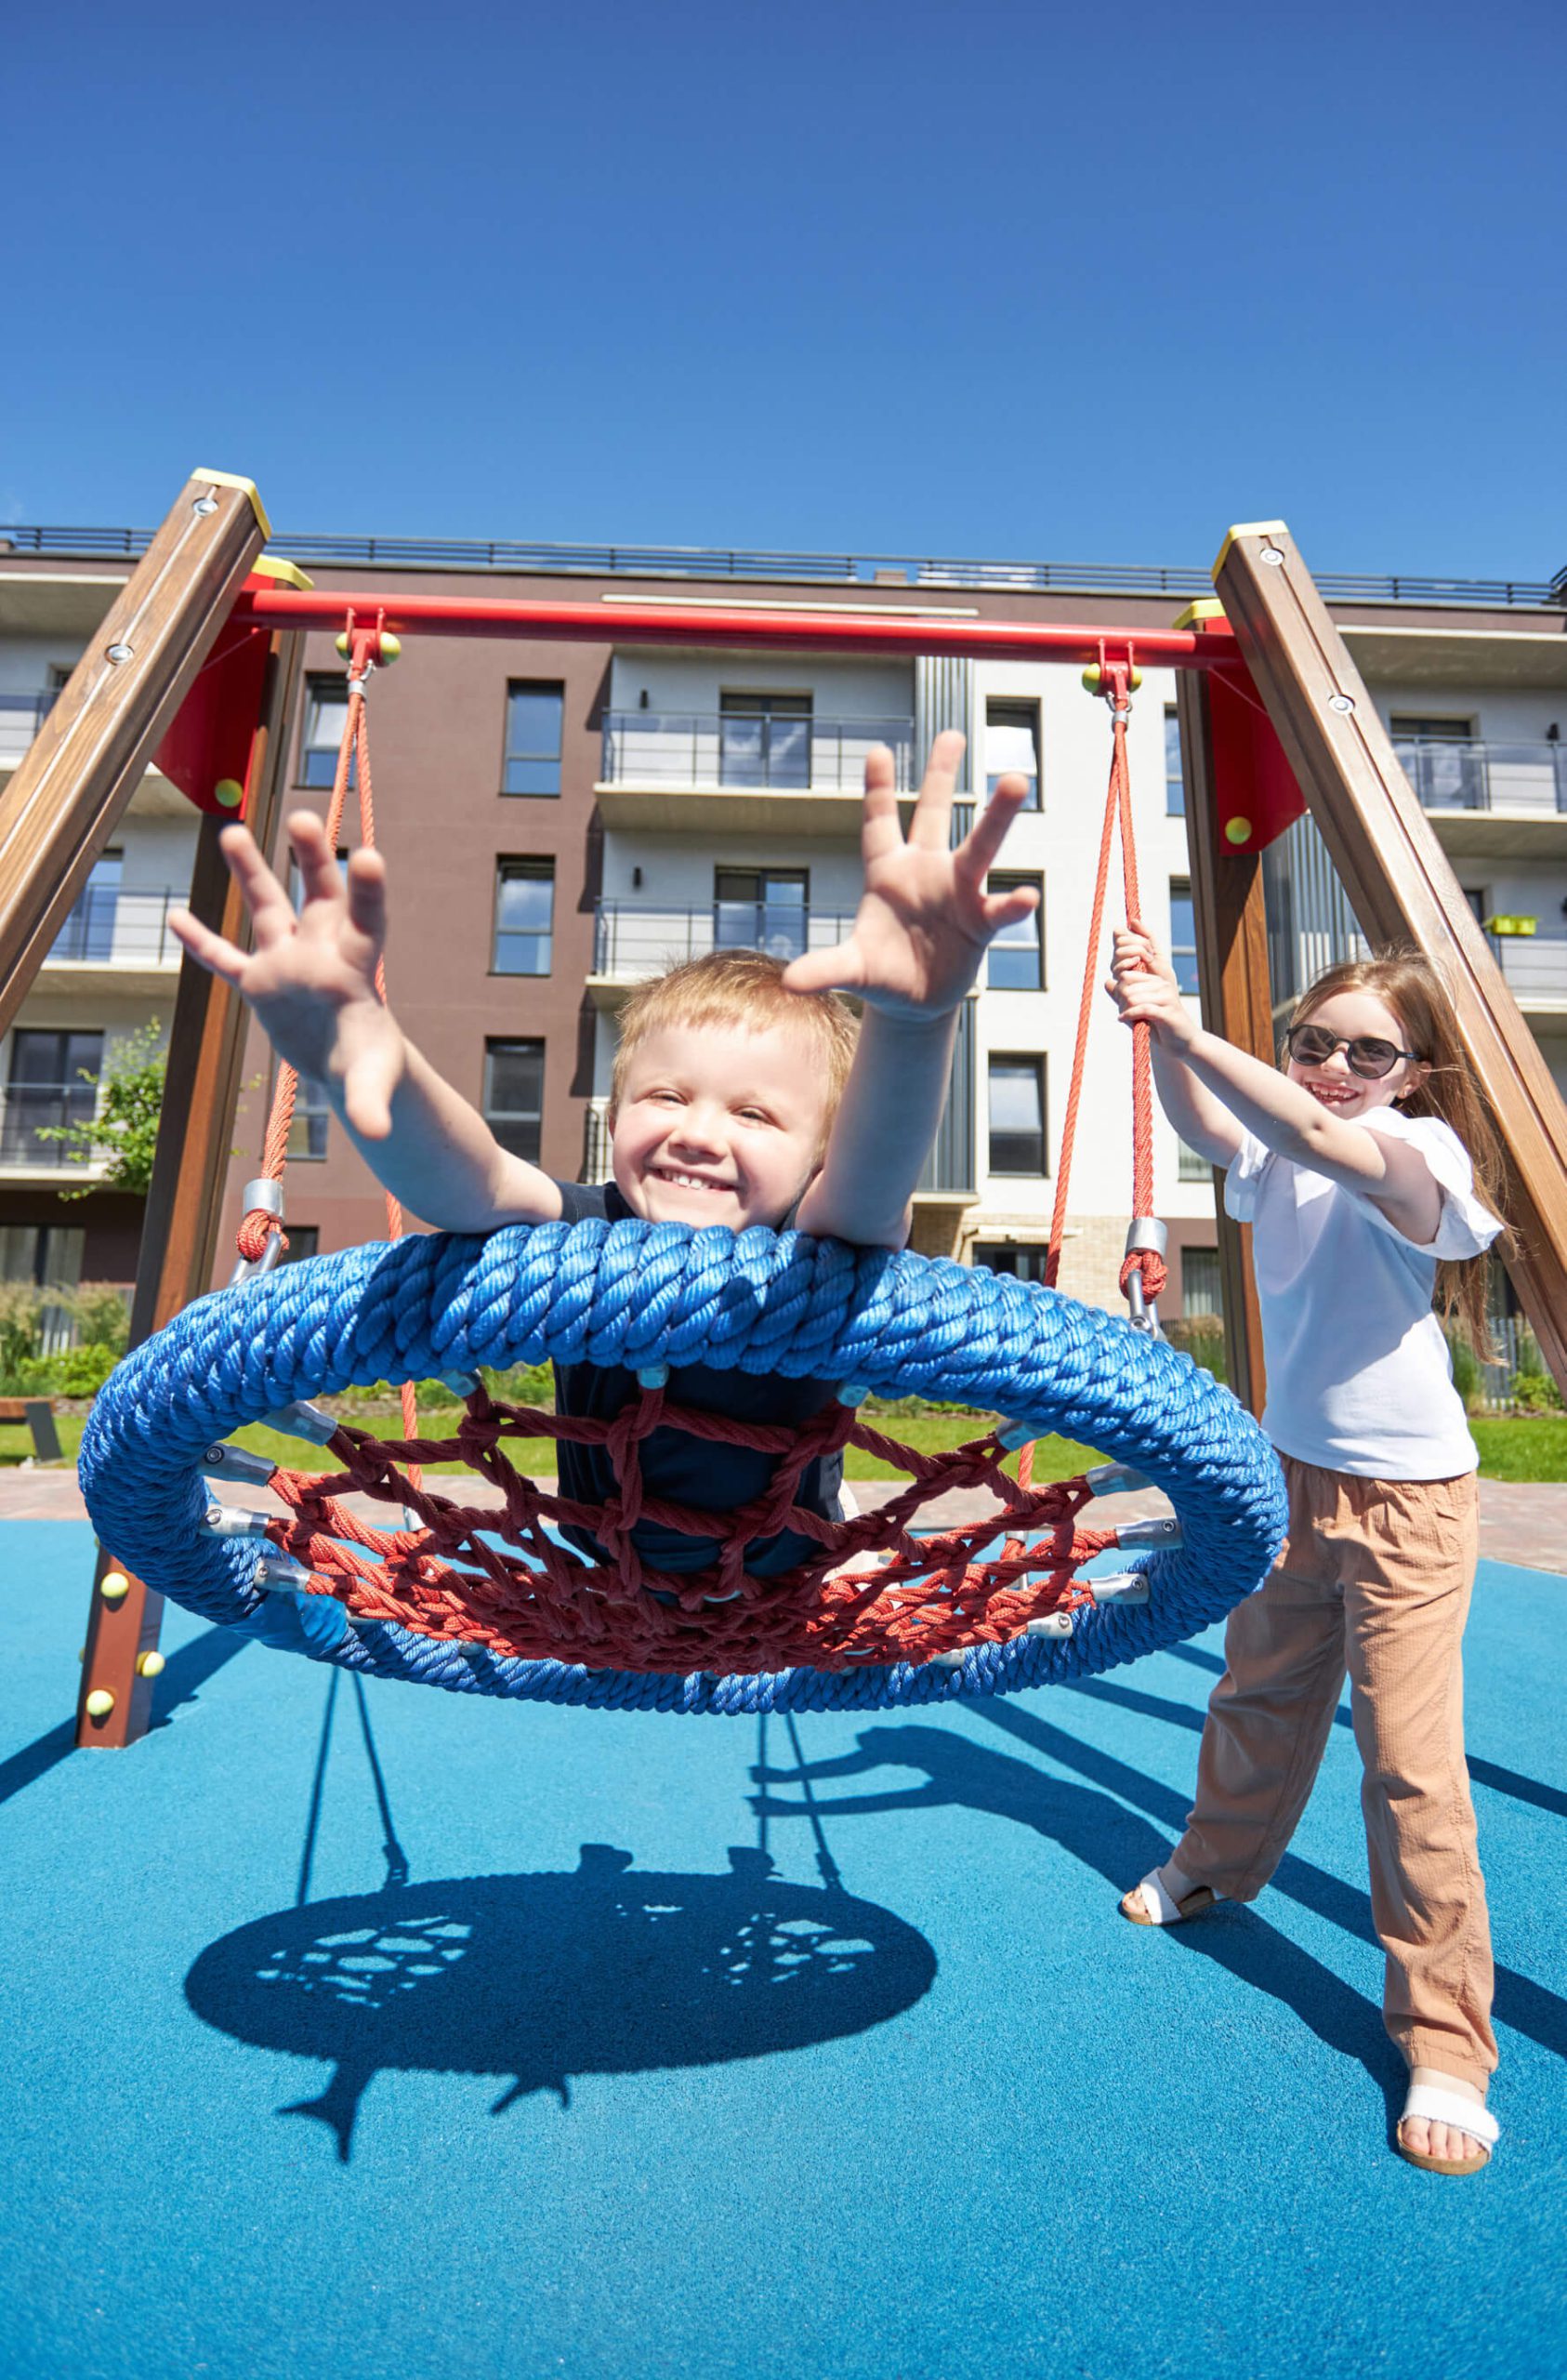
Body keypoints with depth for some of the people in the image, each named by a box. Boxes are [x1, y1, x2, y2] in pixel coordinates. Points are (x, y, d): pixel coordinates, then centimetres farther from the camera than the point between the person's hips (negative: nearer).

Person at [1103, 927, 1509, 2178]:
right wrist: (1161, 1034, -34)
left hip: (1406, 1497, -6)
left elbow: (1325, 1143, -38)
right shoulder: (1278, 1150, 3)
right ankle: (1217, 1865, 46)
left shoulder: (1420, 1155, -17)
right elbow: (1203, 1123, -17)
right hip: (1294, 1475, 7)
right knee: (1257, 1695, 22)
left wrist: (1191, 1029, -44)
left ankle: (1447, 2045, 14)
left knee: (1413, 1763, -4)